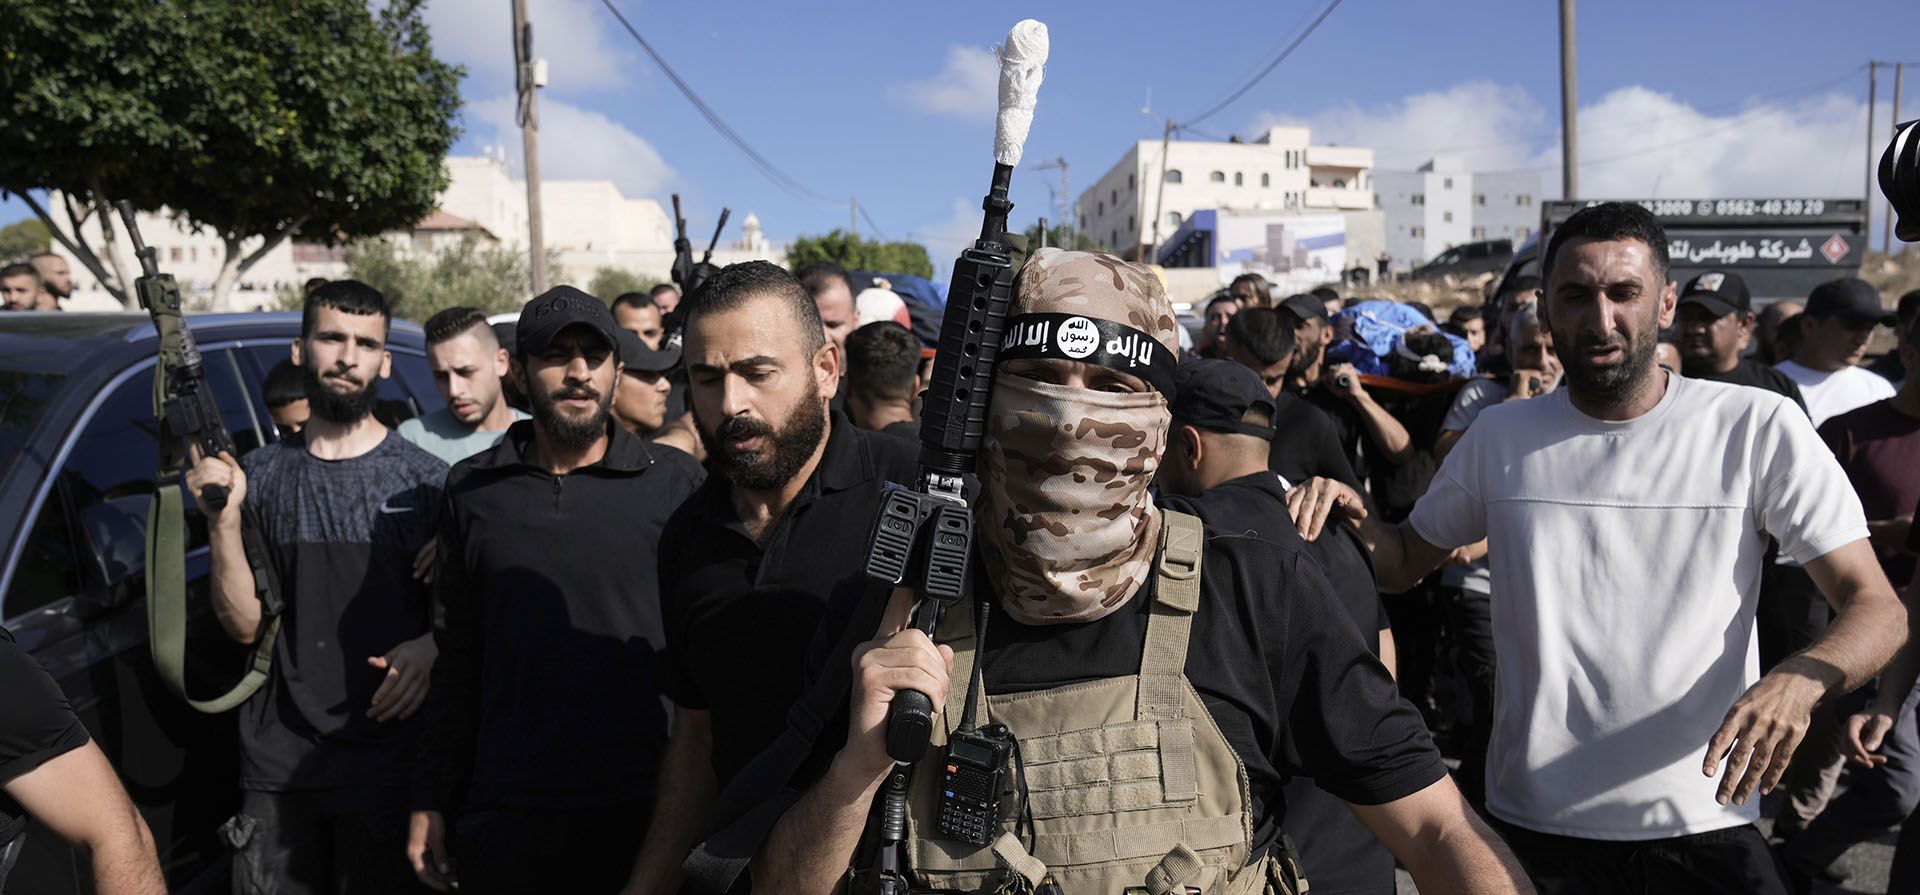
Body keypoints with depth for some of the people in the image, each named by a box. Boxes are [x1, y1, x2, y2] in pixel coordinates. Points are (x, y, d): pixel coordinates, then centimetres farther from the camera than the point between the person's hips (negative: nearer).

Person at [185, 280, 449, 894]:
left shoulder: (423, 479, -2)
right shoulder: (260, 473, 5)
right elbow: (246, 626, 0)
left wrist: (431, 648, -19)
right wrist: (224, 520, -12)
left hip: (388, 762, -2)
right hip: (277, 765, 2)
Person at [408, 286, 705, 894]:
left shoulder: (678, 484, -3)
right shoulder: (472, 489, 6)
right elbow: (456, 657, 11)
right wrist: (430, 801, 9)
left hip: (642, 815, -2)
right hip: (502, 818, 2)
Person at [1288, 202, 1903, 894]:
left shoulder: (1758, 427, -6)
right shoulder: (1500, 437, 1)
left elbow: (1877, 606, -7)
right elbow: (1406, 562, 10)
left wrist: (1800, 679, -28)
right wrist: (1352, 515, -12)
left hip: (1705, 824, -1)